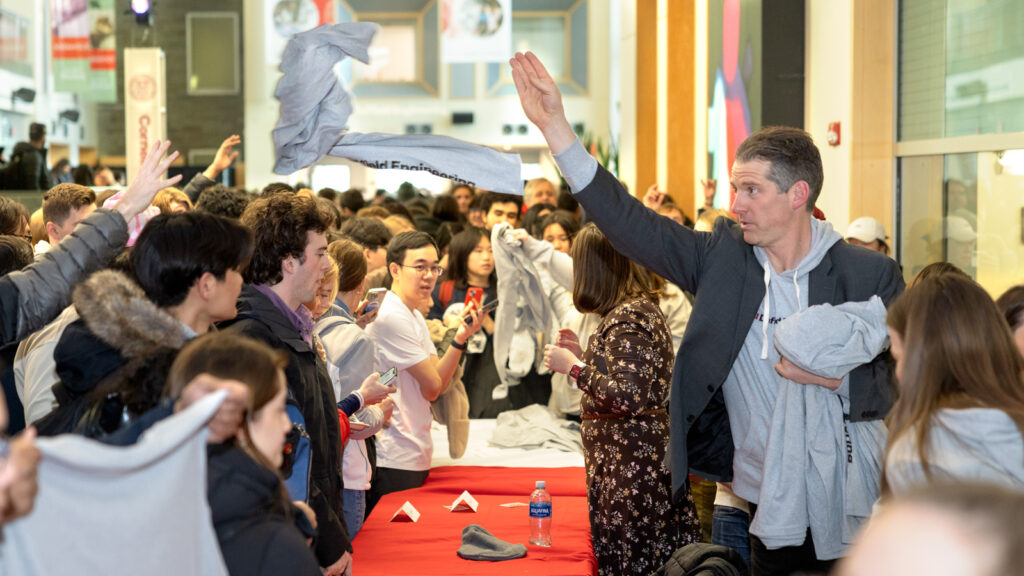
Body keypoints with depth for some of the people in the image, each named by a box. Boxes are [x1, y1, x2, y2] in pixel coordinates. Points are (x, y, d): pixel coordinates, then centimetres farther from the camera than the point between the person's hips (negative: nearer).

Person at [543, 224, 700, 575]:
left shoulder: (627, 318, -15)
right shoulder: (643, 306, 15)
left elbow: (631, 397, -23)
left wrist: (574, 367, -14)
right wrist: (584, 354, 17)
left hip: (632, 464, -10)